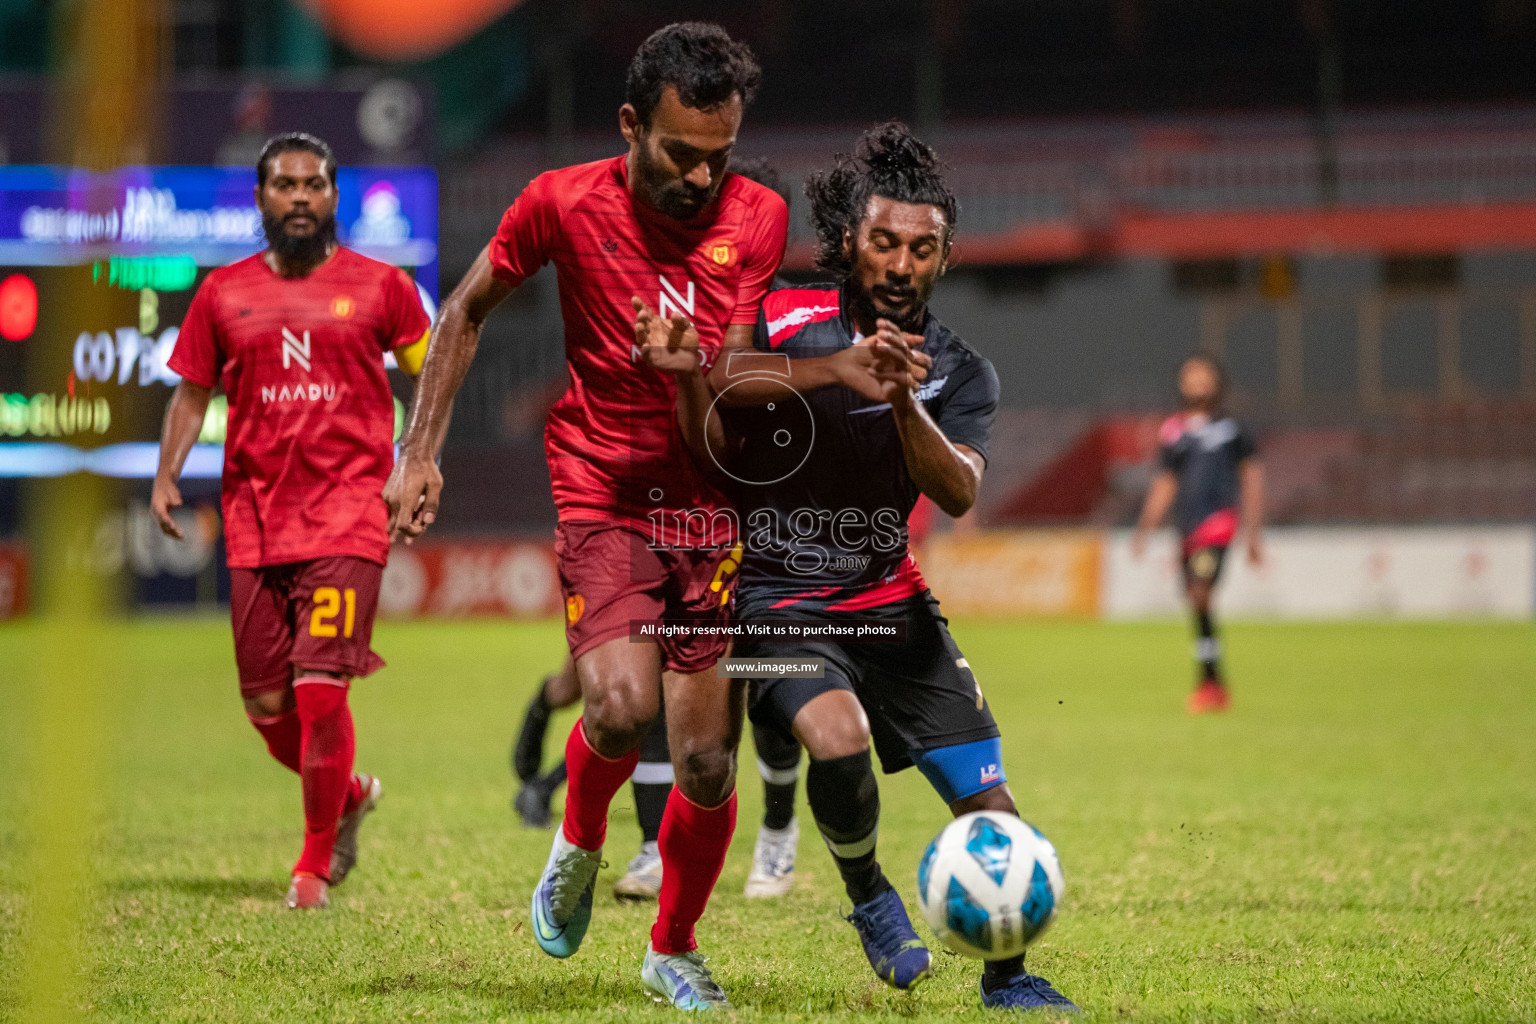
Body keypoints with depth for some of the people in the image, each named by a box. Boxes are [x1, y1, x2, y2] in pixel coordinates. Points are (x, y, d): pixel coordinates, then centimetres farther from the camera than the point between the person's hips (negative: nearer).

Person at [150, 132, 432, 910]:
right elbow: (192, 391, 16)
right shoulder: (223, 293, 10)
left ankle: (316, 860, 1)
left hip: (347, 517, -3)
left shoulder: (380, 286, 5)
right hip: (255, 520, 3)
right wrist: (166, 475, 3)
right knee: (266, 707, 4)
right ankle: (348, 793, 33)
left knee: (319, 690, -14)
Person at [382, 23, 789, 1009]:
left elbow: (732, 395, -4)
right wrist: (420, 454, 6)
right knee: (622, 706, -26)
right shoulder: (564, 204, -7)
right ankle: (580, 842, 8)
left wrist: (691, 372, -27)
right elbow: (468, 311, 10)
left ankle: (674, 948, 25)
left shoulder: (758, 219, -3)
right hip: (603, 497, -2)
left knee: (709, 761, 0)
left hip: (712, 510, 2)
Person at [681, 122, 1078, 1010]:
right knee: (838, 740, -31)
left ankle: (1007, 976, 16)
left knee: (987, 800, -5)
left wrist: (903, 402, -29)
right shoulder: (785, 320, -6)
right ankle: (869, 896, -1)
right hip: (775, 598, -4)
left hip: (891, 602, 4)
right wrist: (836, 368, -35)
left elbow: (959, 493, -14)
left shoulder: (957, 373, 3)